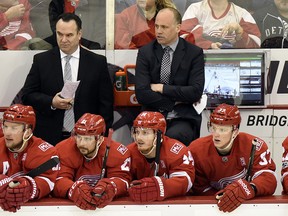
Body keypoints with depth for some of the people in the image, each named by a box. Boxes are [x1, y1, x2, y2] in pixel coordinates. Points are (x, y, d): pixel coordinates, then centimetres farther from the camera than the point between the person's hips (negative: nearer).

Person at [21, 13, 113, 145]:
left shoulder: (97, 62, 5)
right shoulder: (41, 60, 6)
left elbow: (106, 103, 6)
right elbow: (27, 95, 4)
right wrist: (51, 103, -13)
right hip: (49, 138, 0)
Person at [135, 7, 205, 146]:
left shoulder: (194, 53, 3)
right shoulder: (145, 52, 6)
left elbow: (196, 92, -8)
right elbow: (141, 94, -4)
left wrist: (162, 88, -7)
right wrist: (176, 100, -6)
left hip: (183, 118, -1)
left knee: (174, 136, -34)